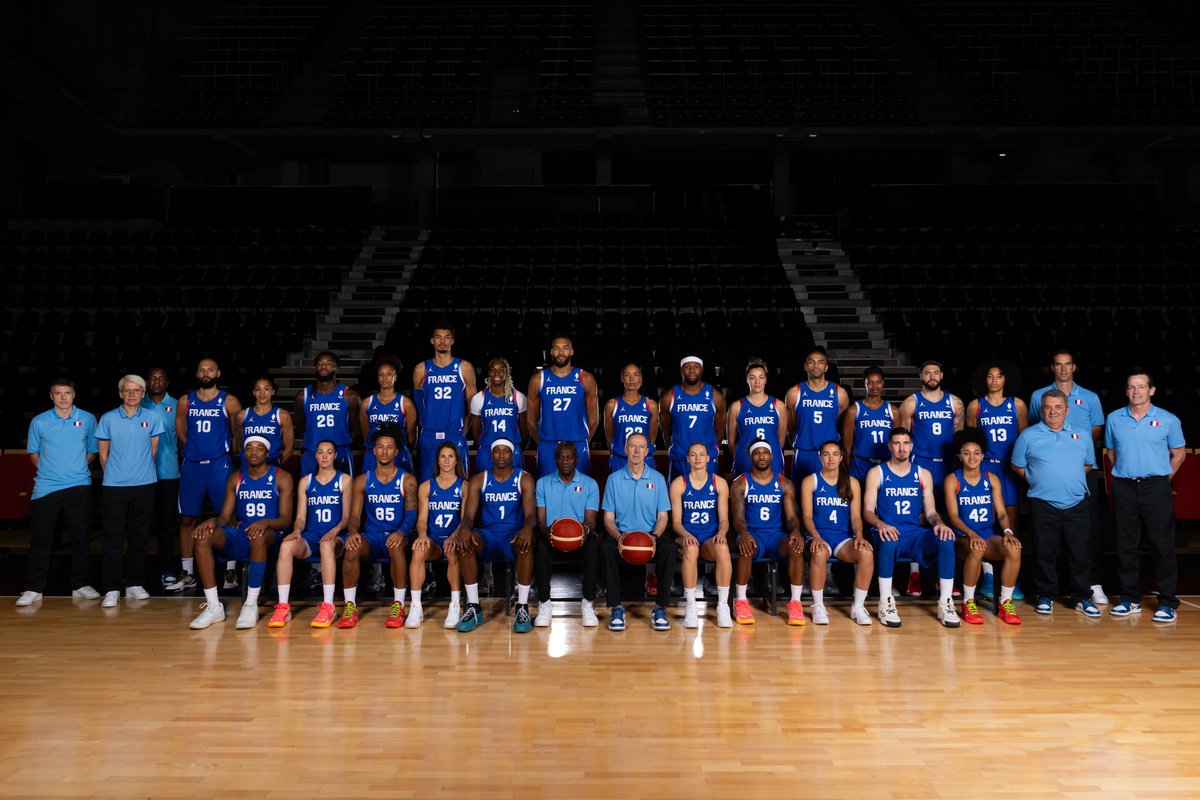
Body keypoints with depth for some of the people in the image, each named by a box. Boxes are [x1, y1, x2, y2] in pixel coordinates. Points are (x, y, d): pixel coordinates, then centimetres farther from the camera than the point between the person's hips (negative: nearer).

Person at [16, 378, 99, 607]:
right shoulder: (39, 422, 4)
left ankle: (81, 584, 15)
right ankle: (33, 588, 10)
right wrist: (49, 471, 3)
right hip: (46, 487, 0)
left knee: (80, 537, 5)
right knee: (40, 539, 1)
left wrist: (78, 470, 5)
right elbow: (33, 453, 12)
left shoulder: (87, 419, 5)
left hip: (79, 487, 0)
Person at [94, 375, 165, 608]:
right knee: (113, 538, -2)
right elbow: (103, 453, 7)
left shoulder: (152, 418, 4)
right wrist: (113, 475, 7)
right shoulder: (108, 419, 1)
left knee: (139, 537, 8)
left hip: (144, 485, 2)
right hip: (114, 486, -1)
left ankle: (134, 584, 18)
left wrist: (141, 471, 10)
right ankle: (112, 589, 3)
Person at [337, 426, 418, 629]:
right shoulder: (362, 481, 9)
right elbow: (354, 515, 3)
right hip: (371, 536, 2)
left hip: (395, 535, -2)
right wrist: (353, 532, -21)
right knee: (352, 547, -32)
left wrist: (401, 532, -30)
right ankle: (350, 606, -22)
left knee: (396, 546, -38)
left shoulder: (407, 480, 2)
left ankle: (398, 606, -30)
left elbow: (411, 513, -8)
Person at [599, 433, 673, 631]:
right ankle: (616, 607, -23)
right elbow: (608, 518, 3)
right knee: (606, 546, -33)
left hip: (650, 535, 0)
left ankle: (659, 607, -20)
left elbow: (663, 516, 6)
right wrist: (618, 537, -18)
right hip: (622, 535, 0)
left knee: (669, 547, -32)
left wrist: (654, 536, -15)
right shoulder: (614, 479, 6)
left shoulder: (658, 478, 7)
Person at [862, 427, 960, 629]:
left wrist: (939, 523, -12)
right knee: (888, 541, -39)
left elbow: (930, 511, 12)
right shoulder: (876, 473, 7)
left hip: (916, 533, 3)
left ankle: (945, 603, -19)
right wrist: (880, 525, -22)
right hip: (889, 533, -3)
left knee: (946, 540, -28)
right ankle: (885, 603, -25)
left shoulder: (923, 474, 16)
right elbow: (868, 511, 1)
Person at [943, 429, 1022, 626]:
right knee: (976, 549, -38)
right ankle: (968, 603, -19)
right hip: (963, 538, -3)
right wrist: (971, 534, -26)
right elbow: (953, 516, -8)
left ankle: (1005, 603, -13)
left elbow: (1001, 512, 6)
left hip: (989, 536, 4)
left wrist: (1008, 531, -15)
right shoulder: (952, 480, 0)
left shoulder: (992, 479, 11)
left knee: (1014, 549, -28)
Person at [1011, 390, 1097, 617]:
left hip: (1077, 505, 2)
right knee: (1045, 553, 4)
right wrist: (1038, 480, 0)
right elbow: (1017, 466, 8)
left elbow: (1088, 464, 20)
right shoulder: (1028, 436, 3)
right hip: (1043, 505, -2)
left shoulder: (1082, 435, 12)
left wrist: (1071, 479, 7)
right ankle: (1046, 596, 16)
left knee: (1080, 553, 5)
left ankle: (1082, 597, 18)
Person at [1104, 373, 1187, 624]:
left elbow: (1178, 454, 8)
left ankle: (1167, 603, 8)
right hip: (1124, 488, 3)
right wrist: (1125, 472, 9)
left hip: (1156, 487, -2)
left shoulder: (1168, 420, 1)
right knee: (1125, 545, 7)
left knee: (1163, 545, -2)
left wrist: (1163, 479, 4)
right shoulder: (1114, 419, 7)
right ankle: (1130, 599, 18)